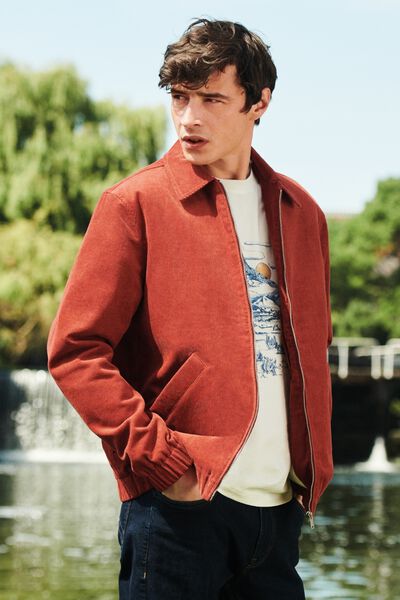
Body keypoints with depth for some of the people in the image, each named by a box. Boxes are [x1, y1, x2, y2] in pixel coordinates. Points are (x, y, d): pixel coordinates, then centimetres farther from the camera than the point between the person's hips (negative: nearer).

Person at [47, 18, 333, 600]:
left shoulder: (300, 212, 13)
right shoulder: (136, 203, -3)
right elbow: (76, 350, -7)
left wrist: (315, 465, 12)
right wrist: (160, 456, -14)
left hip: (282, 507, 5)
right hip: (180, 506, -5)